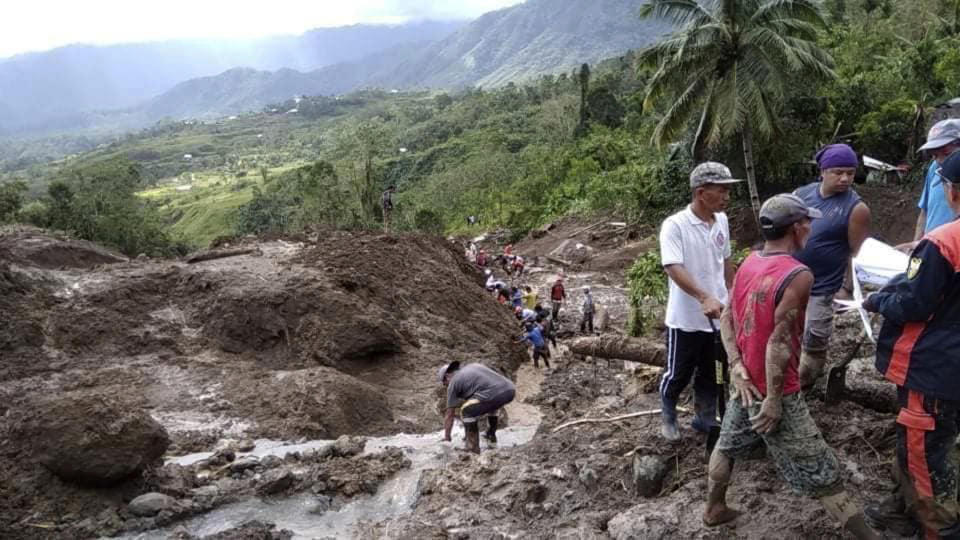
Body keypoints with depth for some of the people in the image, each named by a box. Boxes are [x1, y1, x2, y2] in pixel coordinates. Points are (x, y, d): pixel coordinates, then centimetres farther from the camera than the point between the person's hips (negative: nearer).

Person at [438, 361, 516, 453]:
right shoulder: (473, 367, 34)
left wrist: (446, 438, 30)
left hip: (495, 394, -8)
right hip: (510, 390, 8)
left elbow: (449, 415, 20)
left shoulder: (453, 383, 15)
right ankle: (491, 435, 39)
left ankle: (473, 446, 8)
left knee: (466, 412, 8)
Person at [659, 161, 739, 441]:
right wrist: (704, 297, -42)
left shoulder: (722, 221, 2)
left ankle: (705, 418, 36)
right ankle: (668, 414, 36)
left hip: (718, 315, 6)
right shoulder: (674, 225, -19)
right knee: (678, 374, 11)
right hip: (686, 318, -6)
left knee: (710, 374, 18)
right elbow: (674, 268, -30)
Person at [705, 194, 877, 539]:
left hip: (744, 383, 8)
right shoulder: (798, 275, -22)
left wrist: (737, 367, -4)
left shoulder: (749, 263, 2)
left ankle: (714, 510, 40)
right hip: (774, 390, -7)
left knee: (726, 447, 26)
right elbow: (779, 343, -24)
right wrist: (774, 401, -19)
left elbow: (726, 318, 3)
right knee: (822, 475, 2)